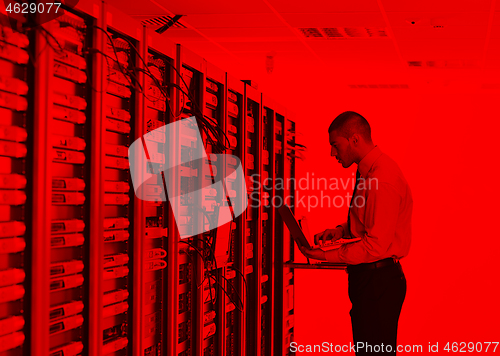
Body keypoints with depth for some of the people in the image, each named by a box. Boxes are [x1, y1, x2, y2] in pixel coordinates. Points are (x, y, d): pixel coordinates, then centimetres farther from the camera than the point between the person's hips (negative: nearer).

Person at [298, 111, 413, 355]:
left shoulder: (381, 180, -22)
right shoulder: (368, 172, 11)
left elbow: (376, 245, -24)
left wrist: (327, 256, -18)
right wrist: (341, 231, 6)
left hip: (378, 281, -10)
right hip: (368, 277, 10)